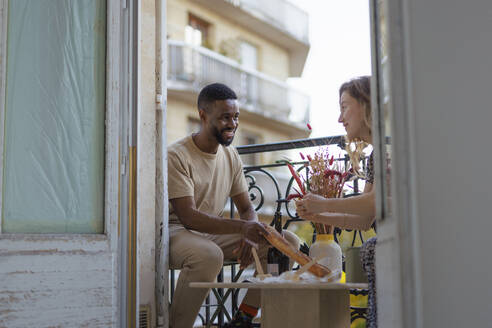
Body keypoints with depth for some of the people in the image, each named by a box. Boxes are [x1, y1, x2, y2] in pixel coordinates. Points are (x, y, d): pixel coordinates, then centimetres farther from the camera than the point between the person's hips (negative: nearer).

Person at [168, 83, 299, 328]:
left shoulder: (231, 156, 8)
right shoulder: (176, 156, -15)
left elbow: (246, 209, 10)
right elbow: (188, 217, -24)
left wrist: (250, 235, -15)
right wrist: (242, 227, -35)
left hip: (214, 233, 7)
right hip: (176, 233, -7)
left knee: (288, 242, -7)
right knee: (209, 254, -41)